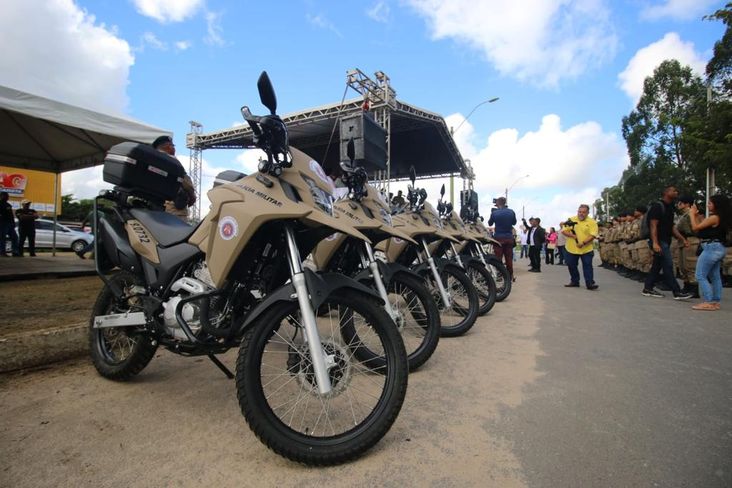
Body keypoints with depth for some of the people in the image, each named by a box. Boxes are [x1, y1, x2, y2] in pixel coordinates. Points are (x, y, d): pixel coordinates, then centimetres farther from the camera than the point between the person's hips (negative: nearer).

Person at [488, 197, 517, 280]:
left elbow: (490, 223, 8)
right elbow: (514, 222, 15)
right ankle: (510, 276, 15)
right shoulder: (511, 212, -1)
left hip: (498, 238, -3)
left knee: (498, 258, 1)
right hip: (509, 238, 3)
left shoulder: (494, 213, -9)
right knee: (509, 258, 9)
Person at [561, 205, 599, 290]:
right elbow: (563, 231, 0)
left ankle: (590, 283, 3)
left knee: (587, 266, -2)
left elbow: (593, 235, -13)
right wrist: (572, 235, -18)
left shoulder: (592, 222, -5)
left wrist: (583, 243, -24)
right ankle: (574, 282, 26)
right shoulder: (571, 220, 3)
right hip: (571, 249, 3)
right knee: (572, 266, 12)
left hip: (586, 250, -3)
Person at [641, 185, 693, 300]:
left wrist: (683, 239, 11)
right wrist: (655, 243, -26)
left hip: (665, 241, 10)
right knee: (668, 265, -8)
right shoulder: (657, 206, -11)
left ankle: (647, 289, 16)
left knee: (657, 265, 11)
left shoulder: (669, 208, 17)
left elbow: (671, 226, 19)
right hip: (659, 241, -10)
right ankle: (677, 292, -5)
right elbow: (653, 226, -18)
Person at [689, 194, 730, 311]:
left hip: (711, 248, -10)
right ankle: (715, 302, 18)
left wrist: (692, 214, -2)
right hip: (719, 248, 10)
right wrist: (697, 215, 15)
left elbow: (695, 227, -14)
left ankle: (708, 302, -8)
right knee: (715, 276, 13)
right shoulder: (721, 218, 12)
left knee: (701, 276, -7)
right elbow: (701, 228, 15)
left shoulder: (714, 217, -16)